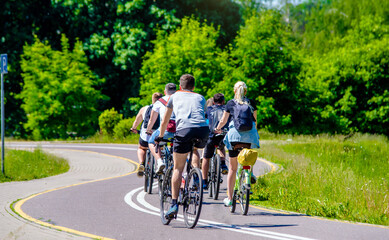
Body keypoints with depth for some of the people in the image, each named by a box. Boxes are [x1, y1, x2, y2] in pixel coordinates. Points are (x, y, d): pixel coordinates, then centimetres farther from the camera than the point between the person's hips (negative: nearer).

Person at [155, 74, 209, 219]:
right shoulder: (200, 98, 30)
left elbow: (164, 122, 34)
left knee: (178, 168, 7)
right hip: (203, 130, 2)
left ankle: (174, 204, -2)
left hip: (184, 130, -2)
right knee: (195, 150, 37)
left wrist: (160, 137, 49)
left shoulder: (175, 96, 27)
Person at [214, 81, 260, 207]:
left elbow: (223, 121, 12)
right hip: (249, 136, 0)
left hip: (234, 135, 0)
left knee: (232, 168, 5)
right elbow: (255, 120, 11)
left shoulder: (230, 103, 8)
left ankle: (229, 198, 5)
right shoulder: (251, 103, 10)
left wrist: (217, 129, 31)